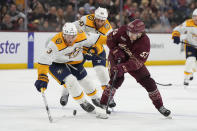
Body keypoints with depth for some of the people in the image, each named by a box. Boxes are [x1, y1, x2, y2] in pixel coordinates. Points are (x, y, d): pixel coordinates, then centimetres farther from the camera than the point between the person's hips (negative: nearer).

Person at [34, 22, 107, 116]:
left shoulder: (80, 36, -25)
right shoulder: (55, 44, -40)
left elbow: (93, 38, -6)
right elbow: (44, 60, -41)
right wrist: (42, 77, -48)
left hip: (74, 62, 5)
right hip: (56, 64, -5)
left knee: (85, 80, 13)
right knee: (70, 80, -21)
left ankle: (95, 98, 42)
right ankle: (83, 102, 1)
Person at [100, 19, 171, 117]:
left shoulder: (145, 42, -28)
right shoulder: (123, 30, -24)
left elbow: (136, 62, -33)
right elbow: (110, 39, -8)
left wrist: (123, 68, -45)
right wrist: (117, 51, -22)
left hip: (132, 60, 1)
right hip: (117, 57, -1)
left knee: (147, 81, -4)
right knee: (117, 79, -25)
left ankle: (160, 106, 11)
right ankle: (103, 104, -16)